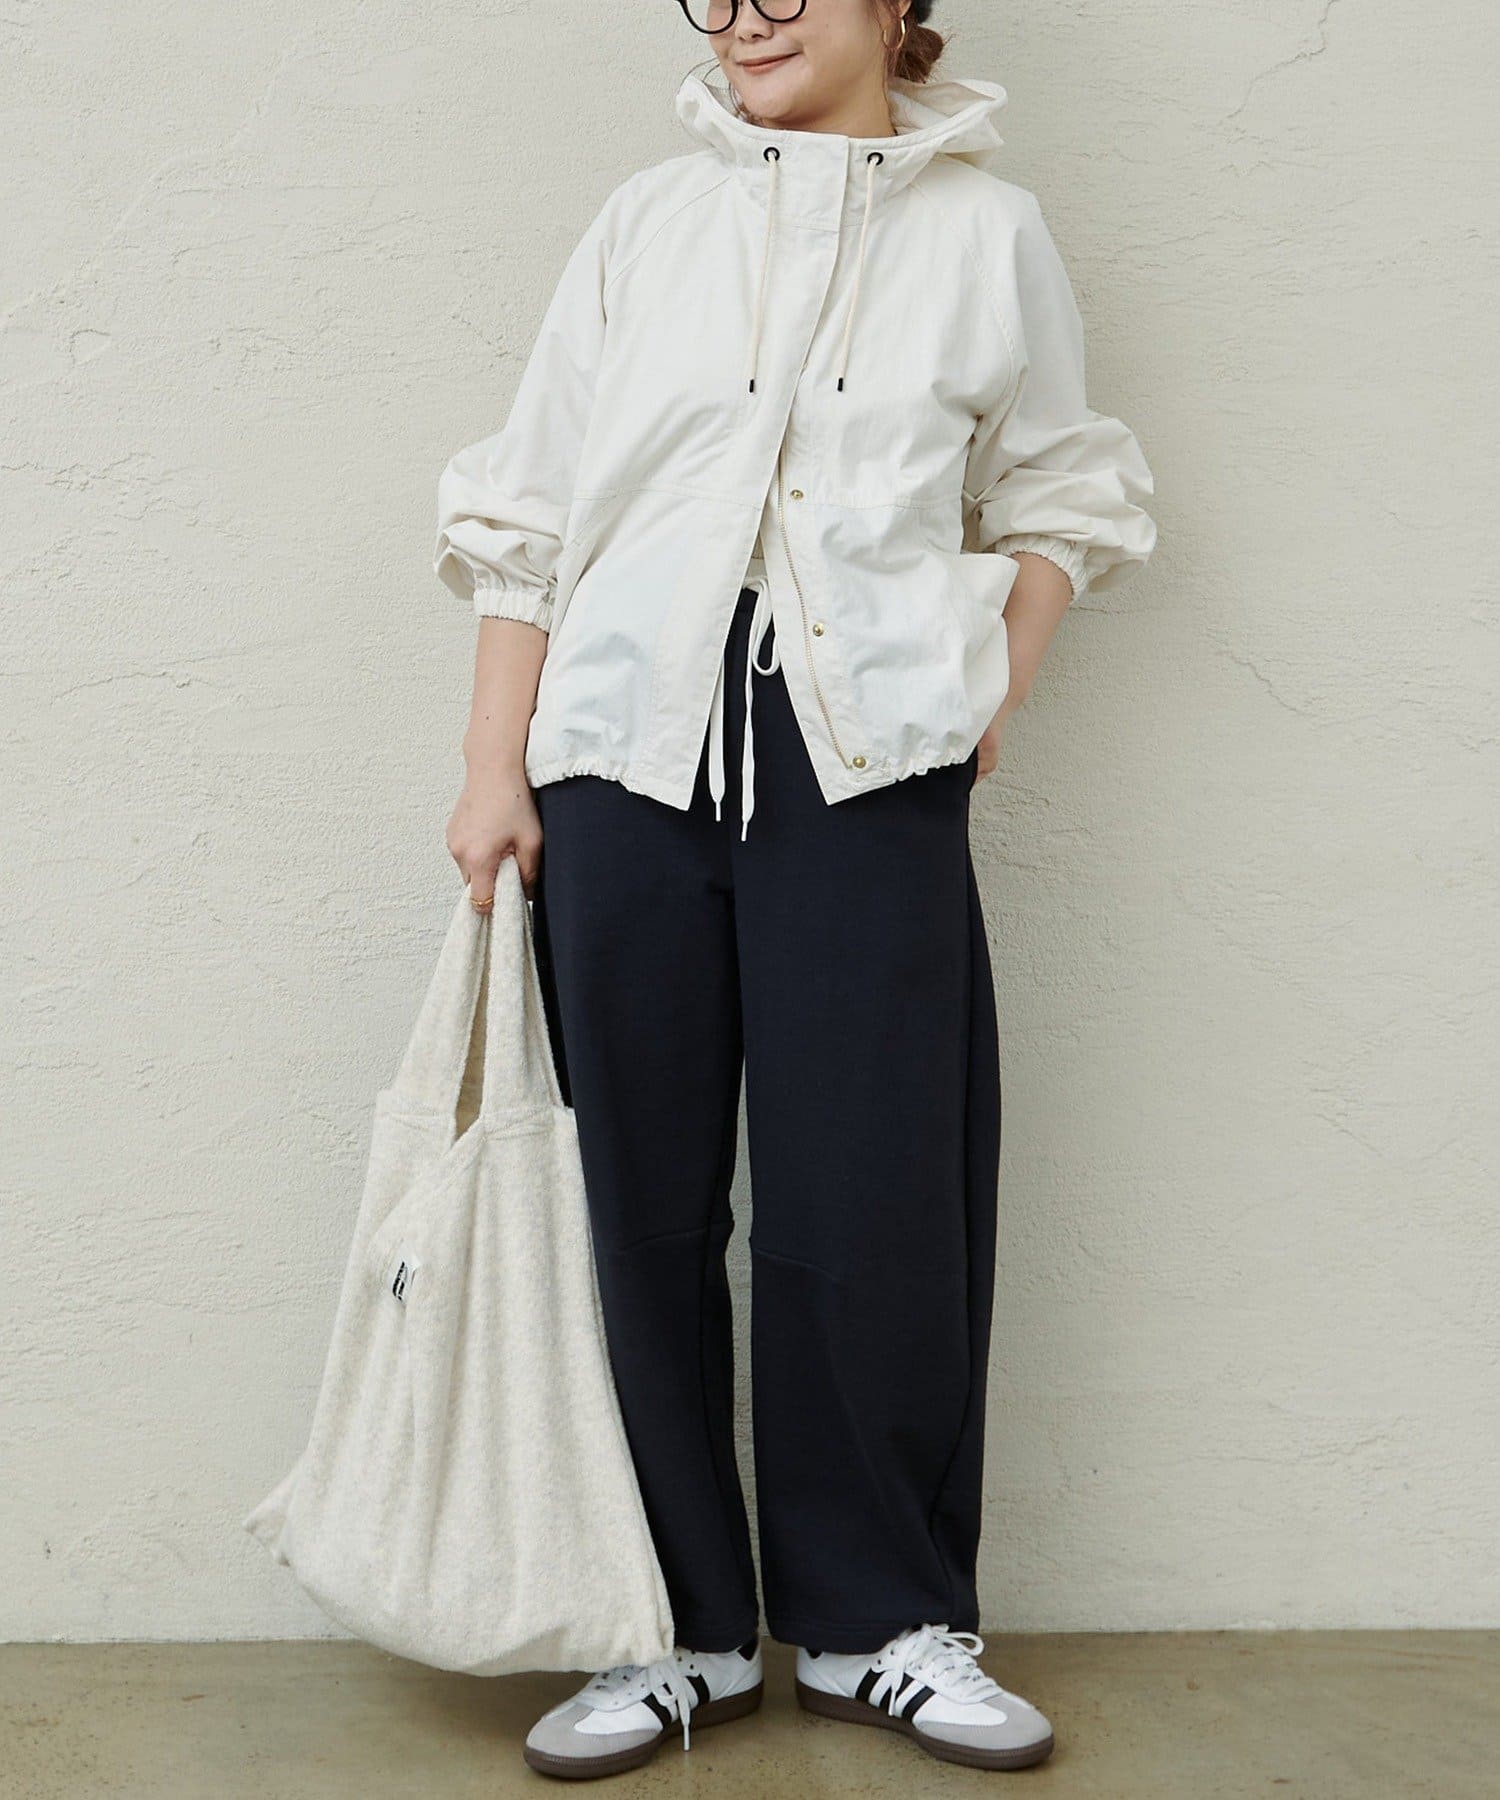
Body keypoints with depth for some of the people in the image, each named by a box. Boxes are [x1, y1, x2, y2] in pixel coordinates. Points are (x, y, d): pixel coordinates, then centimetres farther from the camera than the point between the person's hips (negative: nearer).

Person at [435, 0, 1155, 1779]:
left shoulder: (987, 230, 9)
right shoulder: (647, 223, 11)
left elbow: (1054, 499, 17)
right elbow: (529, 510, 10)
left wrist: (991, 699, 3)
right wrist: (494, 766, 4)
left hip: (868, 765, -1)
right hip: (627, 757, 2)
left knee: (869, 1203, 0)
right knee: (646, 1198, 4)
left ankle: (880, 1620, 18)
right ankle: (685, 1624, 19)